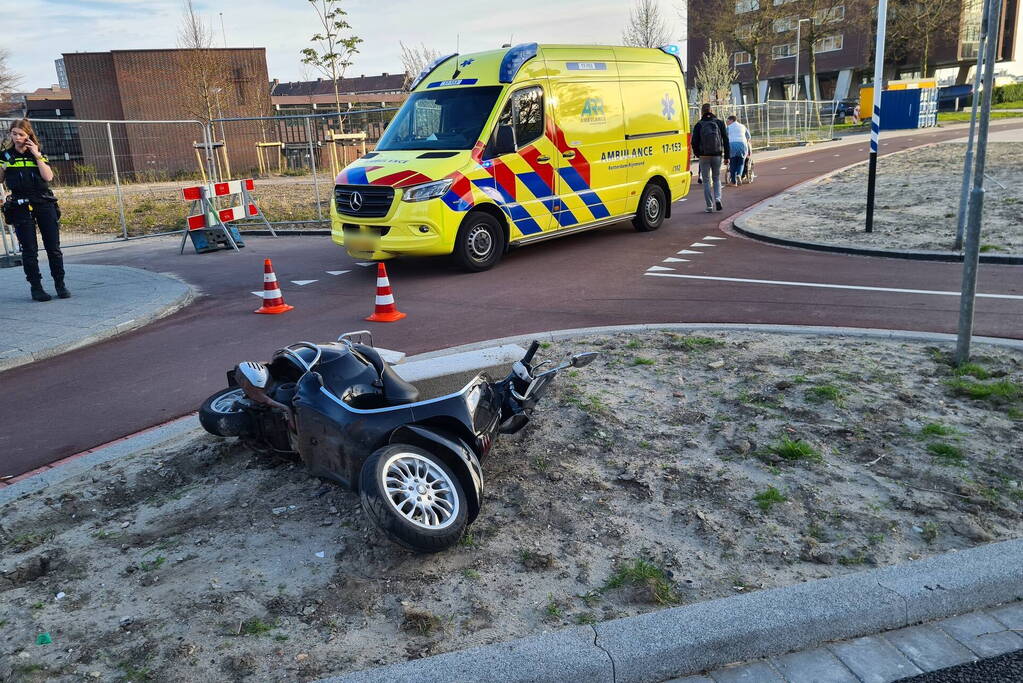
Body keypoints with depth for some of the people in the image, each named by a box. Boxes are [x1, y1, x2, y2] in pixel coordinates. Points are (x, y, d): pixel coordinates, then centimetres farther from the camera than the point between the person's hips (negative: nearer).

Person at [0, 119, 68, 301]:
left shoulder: (37, 153, 9)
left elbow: (48, 177, -3)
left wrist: (37, 156, -7)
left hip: (44, 203, 1)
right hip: (21, 206, -1)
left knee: (53, 247, 1)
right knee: (29, 250, 1)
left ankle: (60, 284, 11)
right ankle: (36, 287, 7)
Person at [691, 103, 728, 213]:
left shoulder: (699, 125, -2)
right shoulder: (719, 123, 4)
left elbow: (694, 142, -4)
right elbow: (726, 140, 3)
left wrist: (697, 154, 11)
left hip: (704, 156, -1)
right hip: (717, 155, 2)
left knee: (706, 180, 6)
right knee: (716, 178, 16)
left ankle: (709, 205, 3)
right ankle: (717, 198, -7)